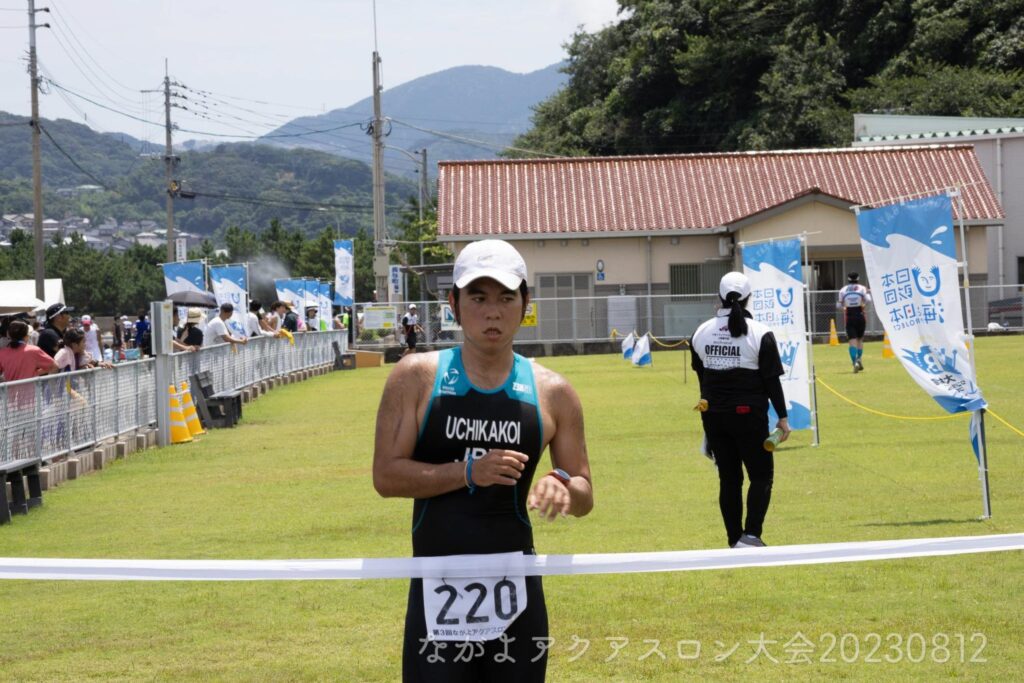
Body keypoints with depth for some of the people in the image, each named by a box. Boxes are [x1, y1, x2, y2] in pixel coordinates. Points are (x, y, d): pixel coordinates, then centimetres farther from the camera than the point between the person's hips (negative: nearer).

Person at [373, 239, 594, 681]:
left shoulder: (551, 392, 4)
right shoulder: (417, 377, -1)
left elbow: (585, 497, 9)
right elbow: (386, 475, -6)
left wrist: (563, 486, -15)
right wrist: (469, 472, -18)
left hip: (516, 592, 2)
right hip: (437, 590, -2)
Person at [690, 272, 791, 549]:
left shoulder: (701, 332, 4)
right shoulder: (760, 333, -9)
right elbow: (772, 380, -9)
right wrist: (782, 417, -4)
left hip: (713, 415, 5)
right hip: (748, 414, -5)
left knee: (728, 478, 11)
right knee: (761, 475, 4)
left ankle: (735, 540, 13)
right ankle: (751, 535, -8)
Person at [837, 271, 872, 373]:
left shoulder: (843, 290, 2)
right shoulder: (862, 289, -1)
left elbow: (839, 305, 3)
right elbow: (868, 301, -10)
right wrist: (867, 293, 9)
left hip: (849, 317, 0)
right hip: (860, 316, 0)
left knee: (852, 341, -5)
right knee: (860, 339, 17)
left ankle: (855, 362, -22)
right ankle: (859, 359, 3)